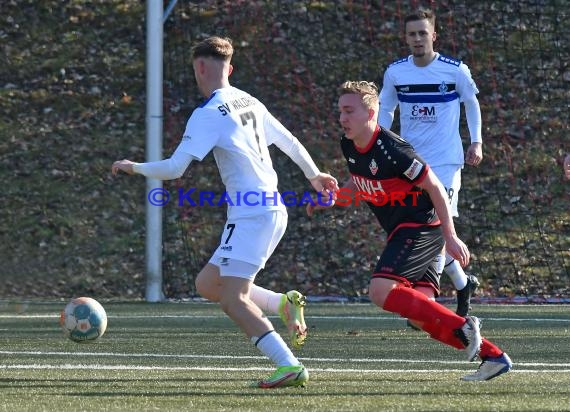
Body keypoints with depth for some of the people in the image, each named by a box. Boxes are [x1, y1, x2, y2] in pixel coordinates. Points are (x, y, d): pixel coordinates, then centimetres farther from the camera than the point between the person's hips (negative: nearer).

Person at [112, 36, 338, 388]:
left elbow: (174, 168, -14)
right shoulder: (249, 103, 14)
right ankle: (284, 303, 7)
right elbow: (290, 142, 24)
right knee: (207, 284, 16)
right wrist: (314, 175, 42)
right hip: (272, 209, 9)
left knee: (232, 299, -12)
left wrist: (134, 167, 3)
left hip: (251, 213, -9)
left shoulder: (208, 114, -10)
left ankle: (290, 366, -23)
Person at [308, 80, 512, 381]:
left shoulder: (391, 150, -22)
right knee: (419, 313, 2)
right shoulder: (349, 147, 4)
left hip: (420, 226, -9)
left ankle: (461, 327, -17)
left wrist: (450, 236, -17)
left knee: (381, 291, -23)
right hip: (401, 231, 9)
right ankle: (493, 356, 9)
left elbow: (434, 186, -17)